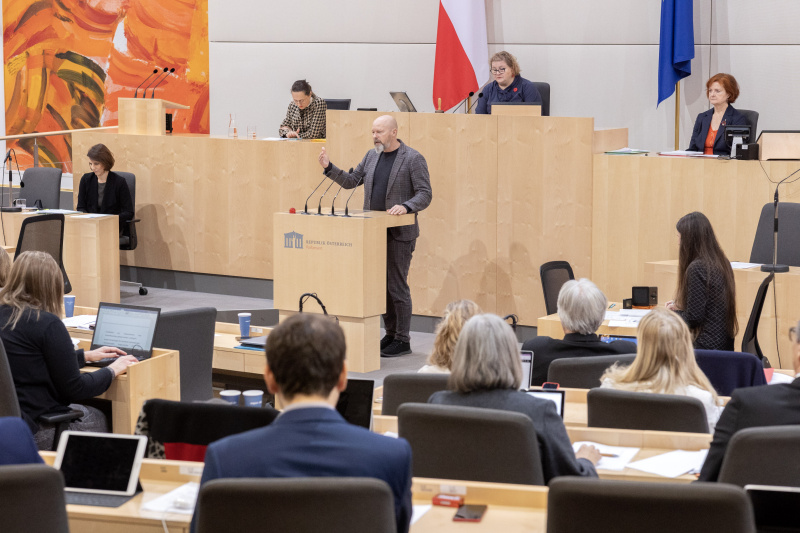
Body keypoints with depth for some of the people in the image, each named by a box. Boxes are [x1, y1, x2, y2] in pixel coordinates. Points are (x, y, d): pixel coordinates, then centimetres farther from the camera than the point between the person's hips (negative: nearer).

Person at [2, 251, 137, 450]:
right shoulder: (47, 323, -17)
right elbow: (74, 389, -12)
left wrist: (86, 355, 31)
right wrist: (112, 370, 4)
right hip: (32, 429, -8)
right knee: (101, 420, 15)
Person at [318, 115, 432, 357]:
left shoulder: (413, 159, -8)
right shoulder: (371, 156, 12)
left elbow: (425, 194, -10)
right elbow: (351, 181, 16)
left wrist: (405, 207, -26)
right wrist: (329, 167, 2)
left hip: (400, 233, -7)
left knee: (397, 286, -5)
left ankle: (403, 340, 3)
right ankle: (390, 334, 21)